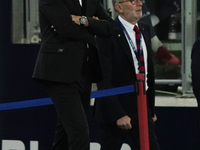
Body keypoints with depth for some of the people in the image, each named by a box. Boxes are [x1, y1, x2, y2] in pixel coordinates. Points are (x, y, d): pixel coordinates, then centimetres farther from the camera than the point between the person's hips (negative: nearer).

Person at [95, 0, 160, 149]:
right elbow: (104, 80, -18)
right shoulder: (108, 35, -14)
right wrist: (118, 114, -22)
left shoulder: (144, 29, 10)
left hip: (142, 107, 6)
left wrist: (151, 107, 15)